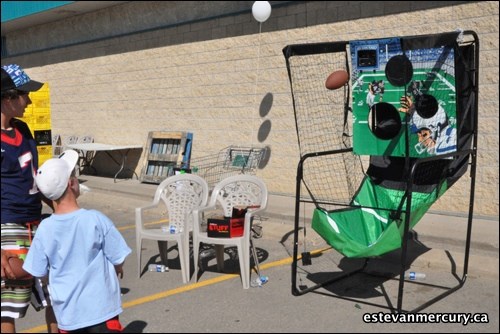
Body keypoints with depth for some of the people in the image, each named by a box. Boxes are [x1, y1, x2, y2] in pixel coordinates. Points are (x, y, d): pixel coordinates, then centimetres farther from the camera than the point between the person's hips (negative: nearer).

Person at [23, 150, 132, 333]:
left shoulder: (44, 228, -8)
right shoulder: (96, 219, -15)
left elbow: (38, 272, 0)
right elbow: (118, 262, -8)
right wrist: (118, 270, 15)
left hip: (67, 311, 3)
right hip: (101, 306, -2)